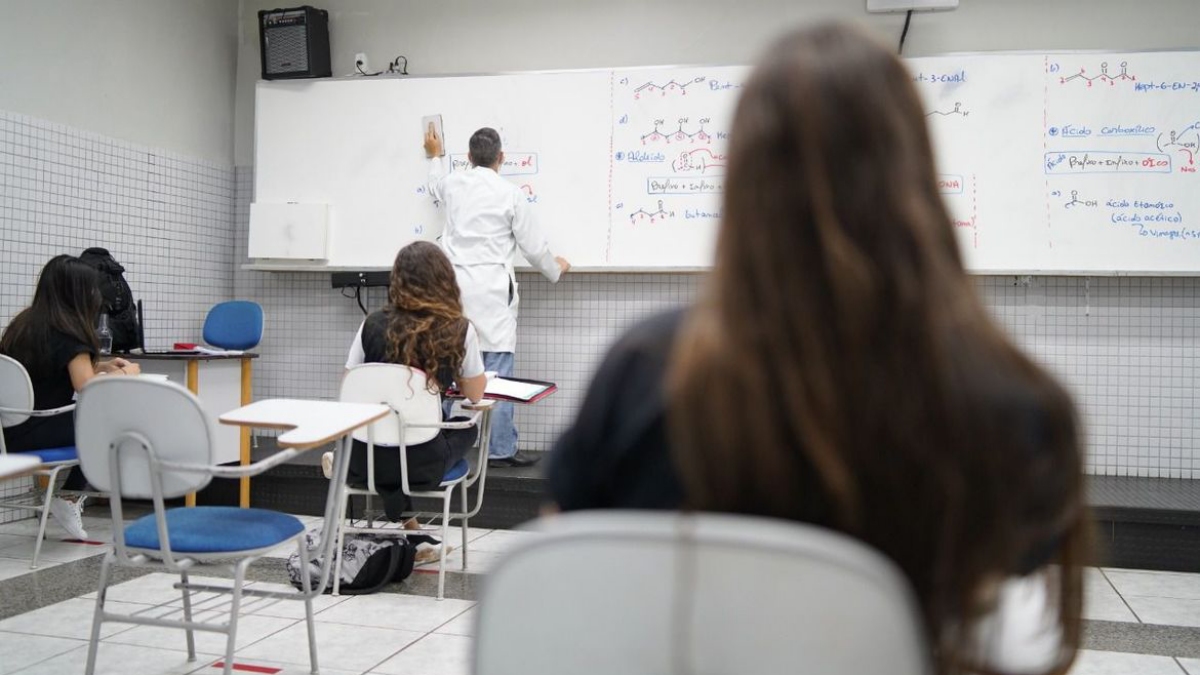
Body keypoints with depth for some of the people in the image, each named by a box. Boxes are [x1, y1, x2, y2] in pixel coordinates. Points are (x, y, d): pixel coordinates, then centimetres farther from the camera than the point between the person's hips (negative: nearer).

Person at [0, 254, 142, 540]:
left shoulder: (23, 322, 11)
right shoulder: (67, 332, -15)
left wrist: (100, 366, 16)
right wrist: (125, 375, -3)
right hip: (34, 435, -8)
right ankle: (68, 499, 12)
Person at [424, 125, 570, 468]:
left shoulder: (453, 185, 9)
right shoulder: (510, 194, -4)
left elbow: (436, 184, 37)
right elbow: (534, 246, 3)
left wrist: (435, 156, 56)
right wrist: (555, 269, 22)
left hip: (454, 286, 5)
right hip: (491, 291, -5)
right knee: (497, 373, -2)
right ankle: (500, 450, 1)